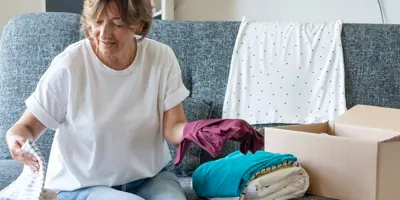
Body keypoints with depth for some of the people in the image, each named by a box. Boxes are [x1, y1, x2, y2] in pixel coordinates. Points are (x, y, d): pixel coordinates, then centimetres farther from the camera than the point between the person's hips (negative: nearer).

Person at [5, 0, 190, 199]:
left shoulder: (162, 57, -9)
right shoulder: (69, 66, -18)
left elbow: (173, 127, -10)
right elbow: (27, 125, -9)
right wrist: (16, 138, -33)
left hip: (150, 178, 2)